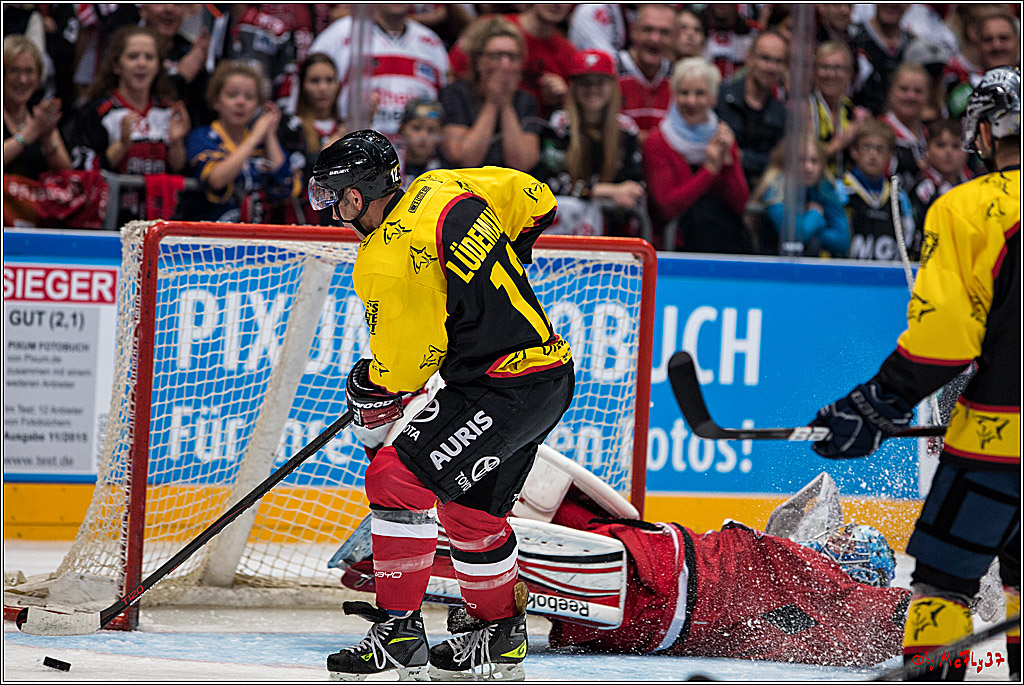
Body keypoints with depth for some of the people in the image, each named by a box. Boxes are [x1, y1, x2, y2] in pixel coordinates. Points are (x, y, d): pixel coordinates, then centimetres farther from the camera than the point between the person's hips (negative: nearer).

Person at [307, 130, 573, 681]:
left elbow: (399, 367, -14)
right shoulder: (441, 189, 5)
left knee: (399, 476, -11)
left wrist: (367, 395, 8)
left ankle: (399, 632, -8)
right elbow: (536, 201, 17)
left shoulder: (385, 264, -19)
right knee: (471, 506, 22)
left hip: (500, 385, -10)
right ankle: (500, 634, 37)